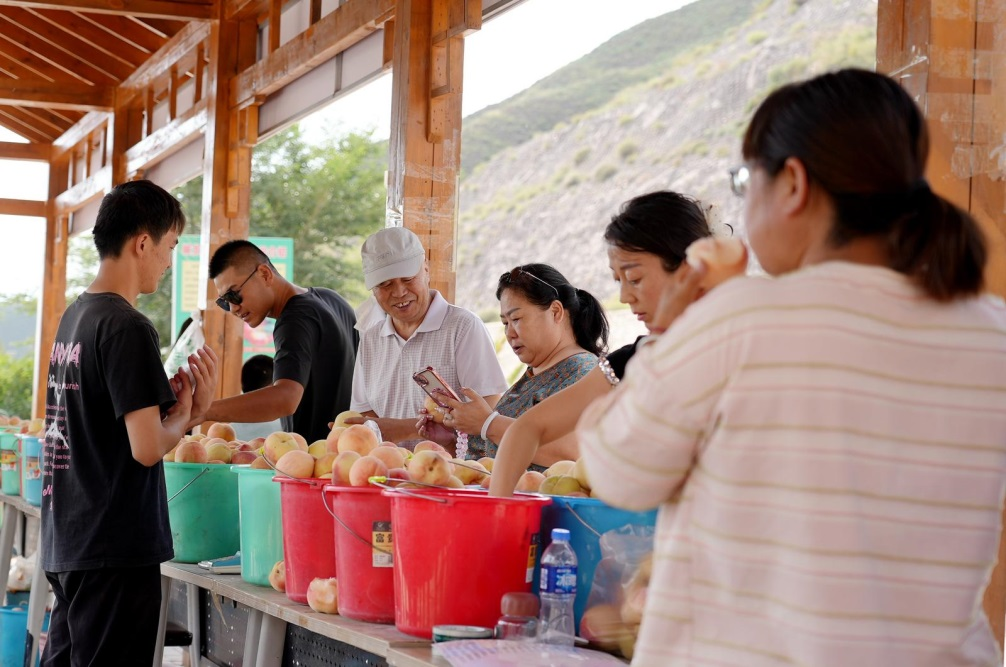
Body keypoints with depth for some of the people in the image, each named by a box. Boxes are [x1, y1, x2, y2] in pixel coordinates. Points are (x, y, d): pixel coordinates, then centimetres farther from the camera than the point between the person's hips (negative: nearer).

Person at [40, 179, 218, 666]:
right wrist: (182, 416, -1)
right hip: (116, 550, -9)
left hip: (65, 541, 9)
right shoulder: (128, 328, -16)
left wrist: (188, 409, 8)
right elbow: (147, 447, -21)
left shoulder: (73, 316, 12)